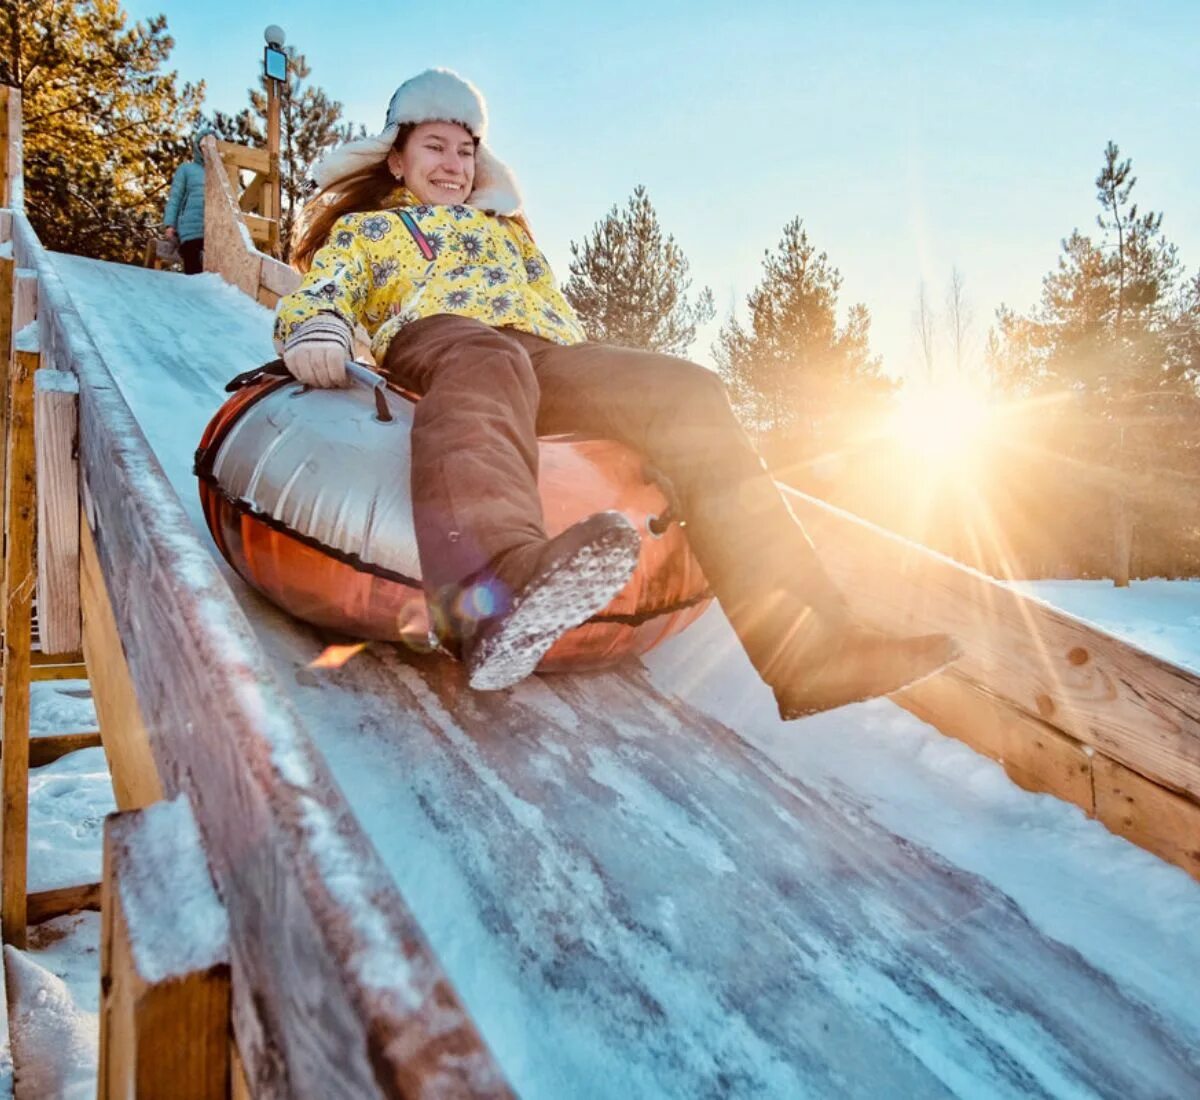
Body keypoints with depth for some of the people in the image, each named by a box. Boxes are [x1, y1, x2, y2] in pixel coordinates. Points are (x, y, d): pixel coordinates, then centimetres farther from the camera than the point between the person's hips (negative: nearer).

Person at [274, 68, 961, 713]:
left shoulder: (505, 230, 44)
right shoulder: (361, 229, 32)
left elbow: (557, 315, 34)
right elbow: (319, 294, 12)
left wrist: (602, 389, 13)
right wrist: (316, 330, -15)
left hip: (545, 359, 4)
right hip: (431, 344, -3)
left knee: (689, 391, -24)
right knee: (490, 363, -41)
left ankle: (802, 644, -39)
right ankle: (497, 591, -73)